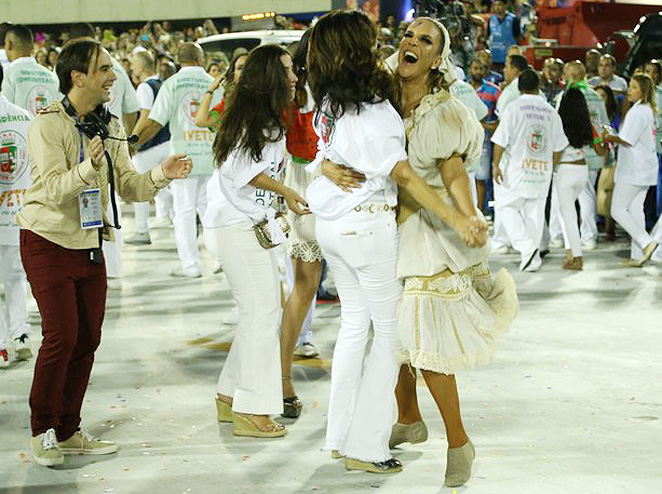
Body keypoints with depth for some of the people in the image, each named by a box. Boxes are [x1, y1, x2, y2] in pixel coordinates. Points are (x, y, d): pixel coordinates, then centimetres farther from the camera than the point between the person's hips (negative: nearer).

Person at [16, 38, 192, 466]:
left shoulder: (111, 127, 7)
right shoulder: (48, 124, -14)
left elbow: (128, 186, 3)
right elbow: (54, 188, -23)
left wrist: (161, 174, -16)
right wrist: (88, 168, -41)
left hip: (90, 244, 7)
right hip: (49, 242, -7)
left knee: (89, 338, 6)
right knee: (62, 335, -11)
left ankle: (69, 431, 18)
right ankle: (42, 431, 6)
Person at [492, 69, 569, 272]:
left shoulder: (514, 107, -6)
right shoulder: (551, 111, 7)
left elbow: (501, 140, -9)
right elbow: (558, 147, 11)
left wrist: (496, 164, -2)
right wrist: (551, 168, 21)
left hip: (519, 168, -4)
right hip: (543, 171, 4)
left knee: (508, 208, 7)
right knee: (534, 212, 10)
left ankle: (527, 247, -11)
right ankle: (533, 258, 11)